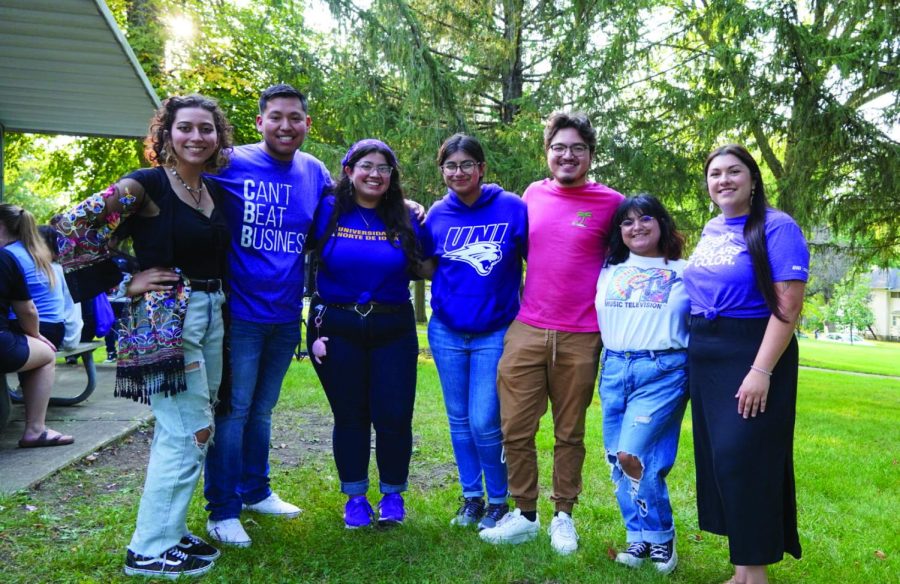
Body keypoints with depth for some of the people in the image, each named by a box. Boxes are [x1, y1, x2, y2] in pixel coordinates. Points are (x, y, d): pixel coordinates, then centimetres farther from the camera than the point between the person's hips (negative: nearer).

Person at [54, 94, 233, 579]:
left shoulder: (214, 191, 11)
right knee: (190, 432, -7)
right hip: (164, 318, -8)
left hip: (211, 314, 8)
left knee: (179, 431, 14)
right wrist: (127, 283, -12)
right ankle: (149, 550, 7)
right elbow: (71, 226, -14)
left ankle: (170, 532, 28)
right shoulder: (146, 185, -10)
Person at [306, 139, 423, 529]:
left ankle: (393, 494, 22)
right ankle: (355, 497, 26)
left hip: (393, 330, 1)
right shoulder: (329, 212, -2)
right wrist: (315, 327, -4)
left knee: (394, 415, -1)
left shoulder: (404, 219, 4)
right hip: (337, 329, -1)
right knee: (350, 416, 8)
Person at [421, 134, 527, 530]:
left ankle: (498, 501, 19)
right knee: (459, 420, 13)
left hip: (495, 333, -3)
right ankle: (471, 497, 30)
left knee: (484, 424, -4)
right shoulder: (438, 215, 1)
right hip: (447, 331, 3)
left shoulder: (512, 207, -8)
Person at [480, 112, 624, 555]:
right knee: (515, 429, 4)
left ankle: (563, 516, 24)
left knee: (569, 433, 9)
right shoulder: (532, 195, 8)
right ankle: (524, 514, 20)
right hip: (525, 331, 3)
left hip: (580, 338, -3)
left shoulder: (611, 203, -2)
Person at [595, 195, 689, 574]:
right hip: (614, 370, 5)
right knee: (617, 461, 5)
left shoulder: (683, 273, 5)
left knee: (633, 455, -14)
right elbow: (596, 319, 18)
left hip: (662, 371, -4)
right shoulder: (609, 273, 14)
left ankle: (660, 538, 5)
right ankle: (640, 538, 20)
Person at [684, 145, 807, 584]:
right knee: (718, 458, 10)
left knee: (743, 458, -6)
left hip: (753, 355, -7)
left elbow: (787, 305, -17)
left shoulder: (777, 228, -11)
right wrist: (696, 352, 13)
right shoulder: (710, 230, 11)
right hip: (704, 358, 8)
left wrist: (761, 372, -23)